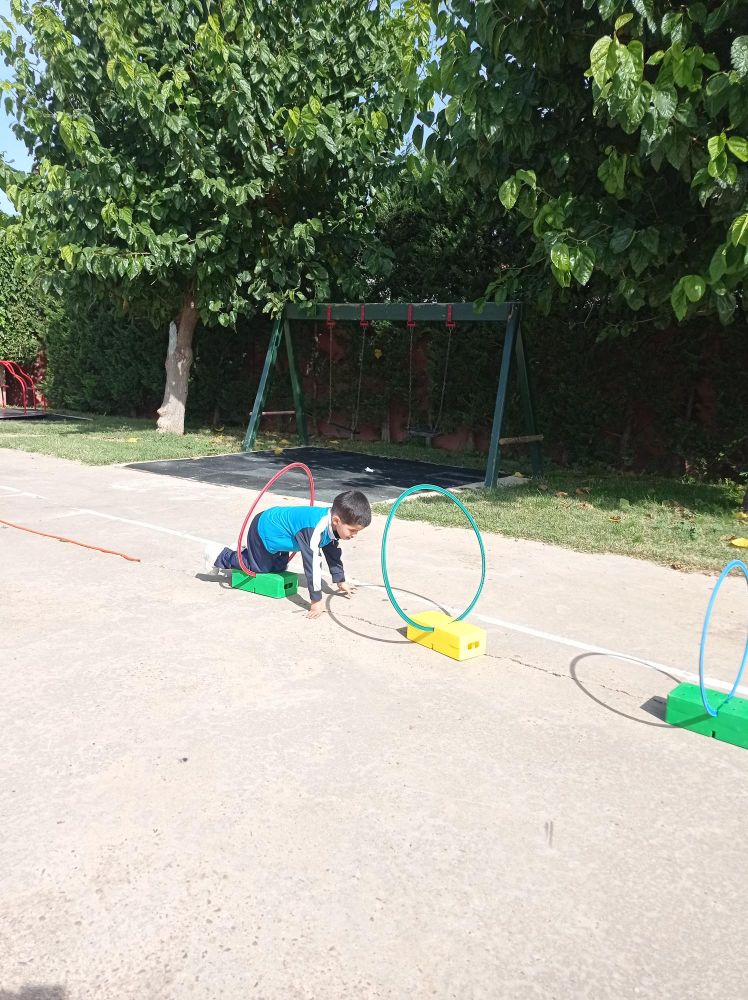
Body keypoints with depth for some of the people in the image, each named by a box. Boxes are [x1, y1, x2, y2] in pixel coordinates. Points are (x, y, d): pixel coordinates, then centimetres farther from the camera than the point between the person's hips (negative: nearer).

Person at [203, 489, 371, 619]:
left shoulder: (334, 521, -14)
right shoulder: (315, 528, -41)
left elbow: (333, 553, 3)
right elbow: (312, 563, -40)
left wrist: (340, 581, 8)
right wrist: (316, 601, -35)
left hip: (275, 526, 9)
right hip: (264, 529, -9)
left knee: (279, 568, 22)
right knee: (260, 567, 8)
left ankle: (243, 554, 37)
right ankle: (220, 556, 23)